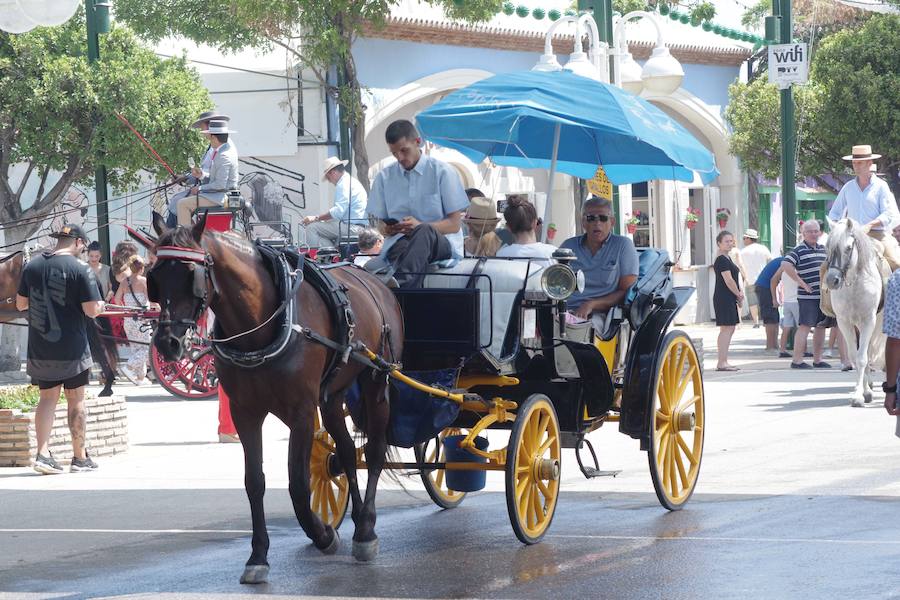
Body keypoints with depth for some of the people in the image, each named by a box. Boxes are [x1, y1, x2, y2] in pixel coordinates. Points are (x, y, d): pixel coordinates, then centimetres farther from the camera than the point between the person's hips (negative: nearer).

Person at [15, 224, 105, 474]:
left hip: (39, 348, 4)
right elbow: (91, 310, -16)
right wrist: (100, 305, 7)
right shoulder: (80, 269, -12)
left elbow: (20, 303, 10)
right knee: (76, 399, 7)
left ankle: (43, 453, -5)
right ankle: (80, 457, 14)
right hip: (72, 348, -4)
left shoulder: (32, 266, 3)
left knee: (47, 397, 9)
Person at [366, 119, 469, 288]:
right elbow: (382, 227, 19)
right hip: (399, 242, 2)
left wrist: (420, 226, -16)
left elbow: (455, 224, 1)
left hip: (443, 244, -2)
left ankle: (401, 284, -61)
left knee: (424, 232, -40)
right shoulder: (384, 178, 15)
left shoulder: (442, 172, 4)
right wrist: (388, 229, -8)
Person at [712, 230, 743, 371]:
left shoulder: (727, 258, 17)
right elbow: (728, 281, -18)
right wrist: (739, 295, -7)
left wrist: (739, 293, 5)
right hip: (724, 298, -10)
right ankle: (722, 363, -11)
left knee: (729, 329, 12)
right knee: (726, 329, -11)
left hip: (730, 299, 10)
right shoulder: (722, 260, -14)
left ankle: (723, 362, 16)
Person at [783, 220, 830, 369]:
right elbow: (787, 266, -20)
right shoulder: (799, 250, -8)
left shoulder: (823, 249, 14)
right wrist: (802, 284, -17)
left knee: (821, 326, 11)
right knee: (805, 327, -8)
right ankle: (797, 361, -7)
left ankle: (817, 359, 20)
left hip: (824, 295, 7)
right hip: (808, 296, -7)